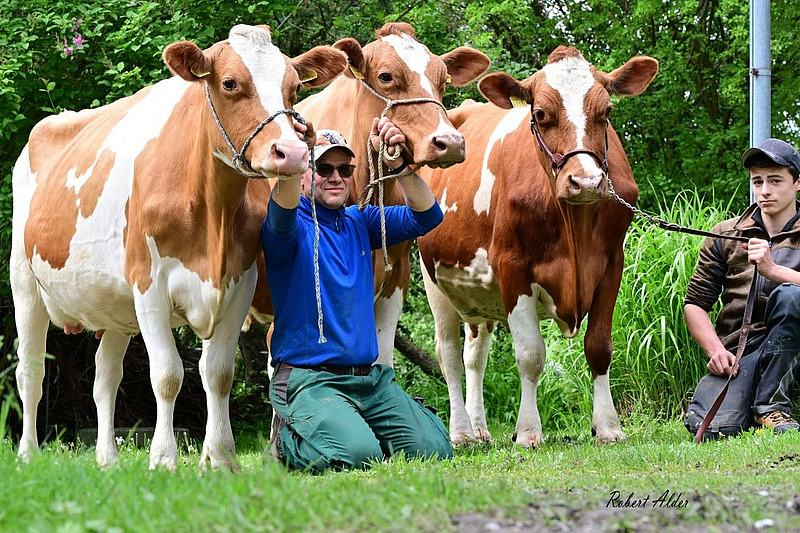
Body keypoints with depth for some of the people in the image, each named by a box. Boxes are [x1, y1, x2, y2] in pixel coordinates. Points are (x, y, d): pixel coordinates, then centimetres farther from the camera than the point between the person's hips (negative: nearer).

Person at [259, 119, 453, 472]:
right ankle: (289, 438, 2)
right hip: (308, 378, -6)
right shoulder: (294, 225, -4)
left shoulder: (360, 223, 13)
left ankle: (355, 428, 18)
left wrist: (396, 164, -16)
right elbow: (281, 219, -29)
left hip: (371, 377, 6)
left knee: (434, 449, -7)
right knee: (357, 455, -30)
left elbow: (427, 216, 2)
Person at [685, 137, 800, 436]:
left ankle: (771, 405, -20)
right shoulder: (726, 236, 12)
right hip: (735, 353, 1)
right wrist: (716, 350, -8)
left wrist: (773, 270, -23)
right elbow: (695, 303, 9)